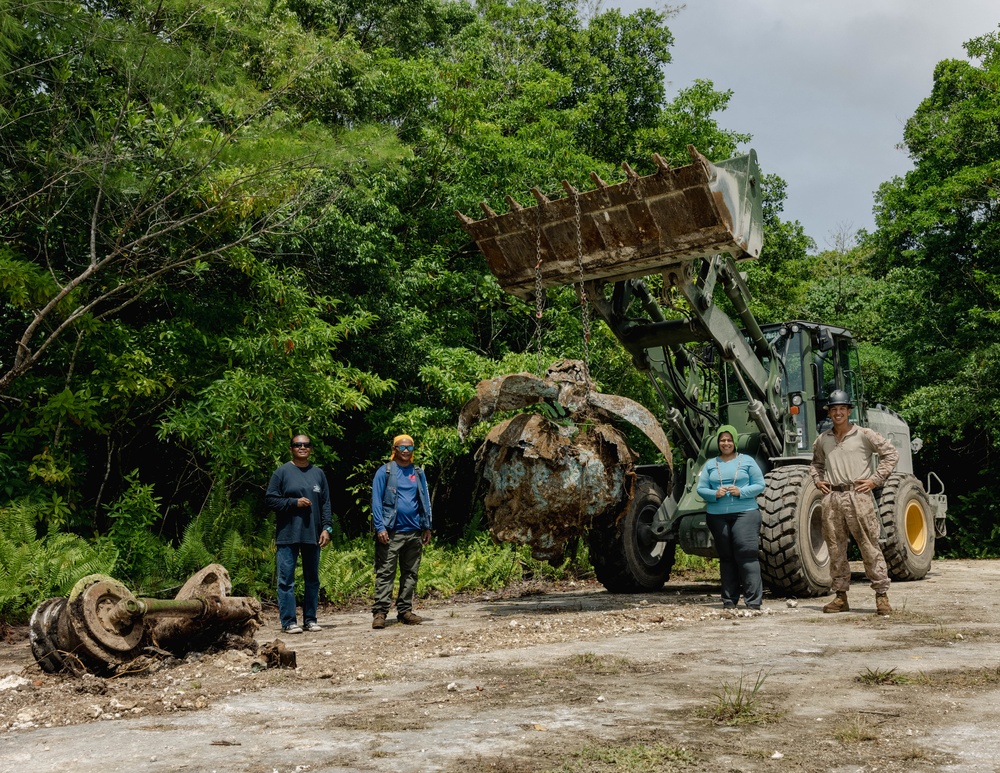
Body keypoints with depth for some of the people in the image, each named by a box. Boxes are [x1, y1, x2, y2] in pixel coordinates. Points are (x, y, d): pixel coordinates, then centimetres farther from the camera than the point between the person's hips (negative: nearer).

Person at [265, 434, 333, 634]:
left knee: (312, 579, 8)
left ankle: (310, 619, 17)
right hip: (288, 535, -4)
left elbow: (325, 504, 10)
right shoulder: (282, 472, 1)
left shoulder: (318, 473, 11)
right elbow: (270, 499, -2)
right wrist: (294, 503, -12)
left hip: (313, 535, 4)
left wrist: (327, 528, 0)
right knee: (286, 579, -3)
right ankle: (288, 621, 2)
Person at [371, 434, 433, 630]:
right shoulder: (384, 472, 0)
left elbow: (425, 501, 14)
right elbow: (376, 502, -4)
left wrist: (427, 527, 8)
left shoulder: (418, 473, 12)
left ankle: (405, 611, 15)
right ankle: (379, 612, -4)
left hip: (414, 532, 5)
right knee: (385, 573, -5)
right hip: (391, 532, -4)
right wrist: (380, 527, -12)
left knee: (410, 573, 8)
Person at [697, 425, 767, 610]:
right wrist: (715, 494, -11)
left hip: (745, 513, -3)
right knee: (726, 557, 6)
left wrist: (741, 492, -13)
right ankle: (729, 600, 12)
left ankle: (753, 600, -11)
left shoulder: (747, 461, 7)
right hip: (717, 516, 3)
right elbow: (701, 489, 9)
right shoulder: (710, 464, 13)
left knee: (747, 554, -12)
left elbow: (759, 485, 3)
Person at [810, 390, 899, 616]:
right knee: (835, 548, 7)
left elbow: (891, 454, 2)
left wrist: (875, 480, -4)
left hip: (858, 495, -4)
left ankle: (882, 595, 0)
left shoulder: (864, 435, 0)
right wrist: (817, 480, 14)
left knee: (870, 547, -5)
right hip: (831, 498, 4)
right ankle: (840, 596, 14)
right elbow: (816, 463, 32)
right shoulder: (822, 440, 14)